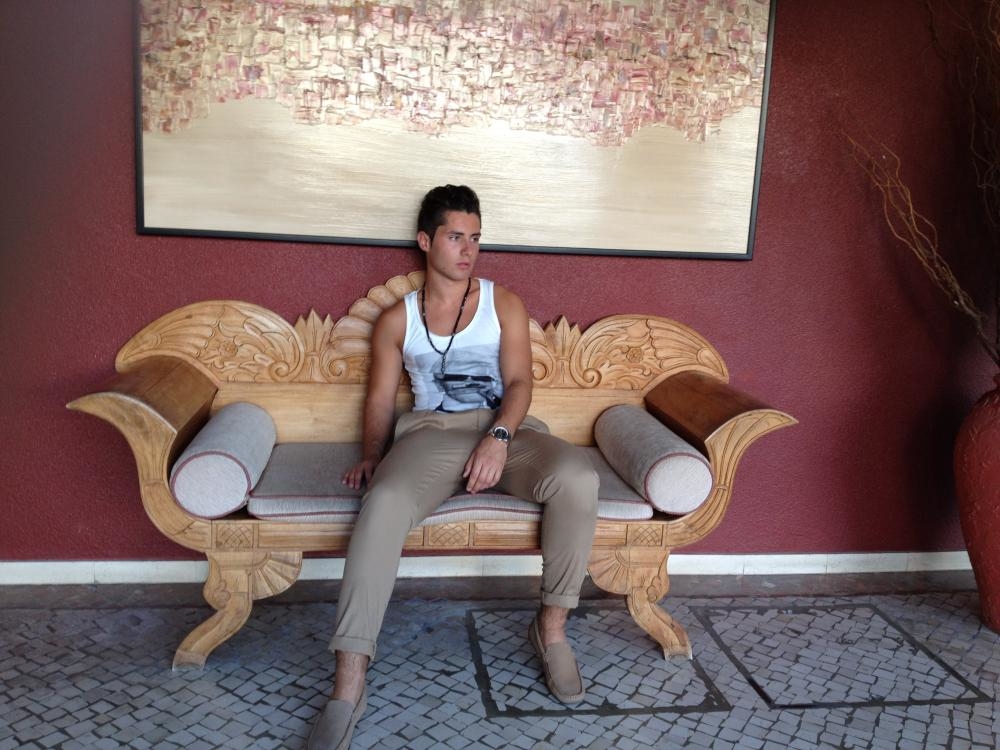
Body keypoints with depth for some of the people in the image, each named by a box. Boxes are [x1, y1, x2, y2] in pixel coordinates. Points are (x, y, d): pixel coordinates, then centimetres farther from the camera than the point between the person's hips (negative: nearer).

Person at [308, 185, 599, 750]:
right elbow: (380, 398, 14)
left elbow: (519, 380, 1)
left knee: (577, 476, -32)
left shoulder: (504, 304, 13)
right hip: (431, 432, -1)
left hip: (506, 429, 1)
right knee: (385, 500, -35)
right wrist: (373, 455, -7)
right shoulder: (397, 320, 15)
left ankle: (552, 627, -12)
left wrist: (499, 437, -19)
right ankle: (350, 684, -35)